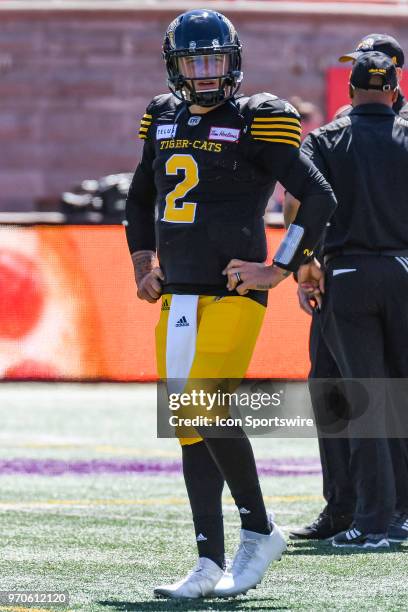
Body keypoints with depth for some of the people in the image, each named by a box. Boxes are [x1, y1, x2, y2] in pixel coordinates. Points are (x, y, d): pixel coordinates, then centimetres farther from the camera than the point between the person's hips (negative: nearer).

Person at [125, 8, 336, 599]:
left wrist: (280, 268, -9)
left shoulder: (256, 123, -5)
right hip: (177, 300, 6)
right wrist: (143, 263, 17)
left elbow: (319, 197, -7)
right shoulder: (164, 120, 13)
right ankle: (209, 566, 7)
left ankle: (260, 531, 0)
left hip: (234, 295, -6)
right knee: (190, 429, 4)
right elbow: (140, 200, 29)